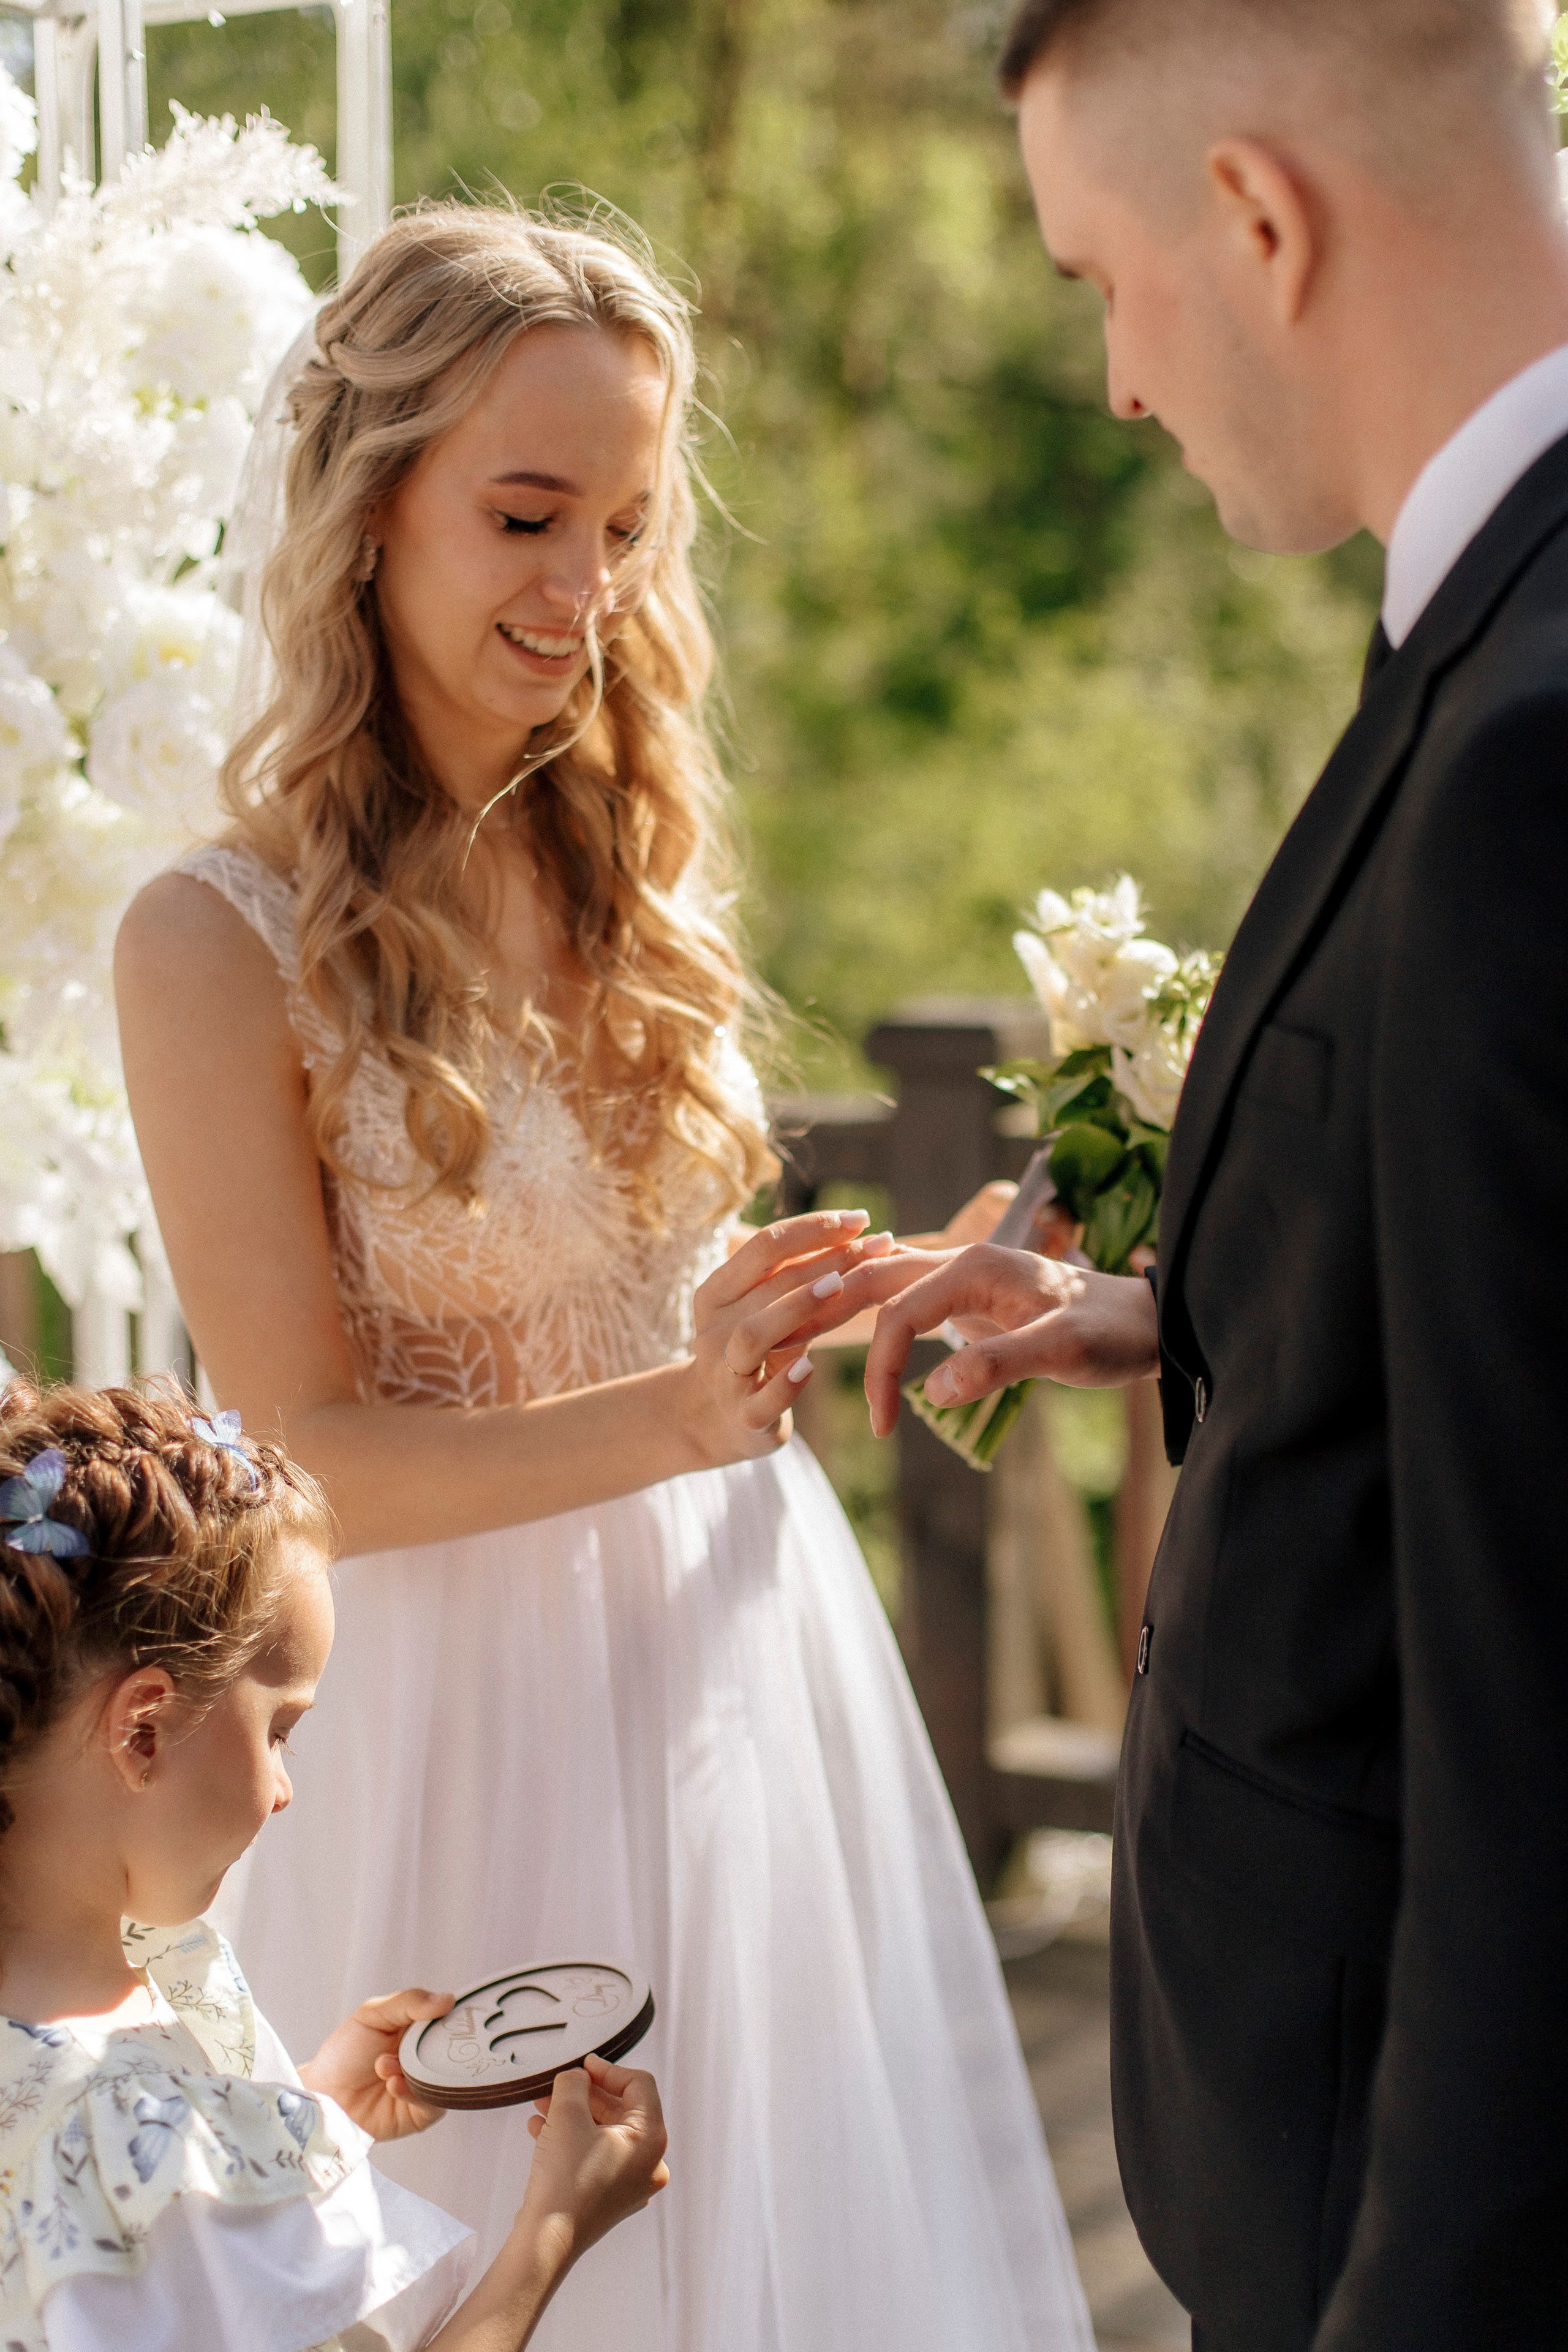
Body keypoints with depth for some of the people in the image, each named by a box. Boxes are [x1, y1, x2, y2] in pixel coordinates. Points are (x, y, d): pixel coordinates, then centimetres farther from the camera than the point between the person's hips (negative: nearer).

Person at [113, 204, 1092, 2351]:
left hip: (754, 1642, 5)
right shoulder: (223, 942, -14)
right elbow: (304, 1449, -15)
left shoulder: (637, 863, 2)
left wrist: (866, 1300, -4)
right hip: (475, 1688, -5)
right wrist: (674, 1417, -27)